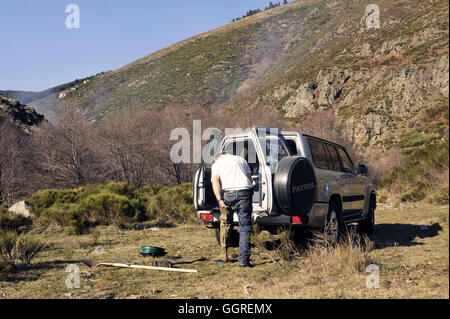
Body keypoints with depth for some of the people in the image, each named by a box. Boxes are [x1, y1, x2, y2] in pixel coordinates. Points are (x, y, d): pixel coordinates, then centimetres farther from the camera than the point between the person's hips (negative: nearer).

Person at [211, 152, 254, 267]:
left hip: (228, 194, -1)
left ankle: (224, 254, 23)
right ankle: (244, 259, 0)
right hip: (245, 191, 1)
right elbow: (250, 179, 19)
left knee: (225, 223, 19)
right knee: (245, 227, 4)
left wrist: (219, 200, -11)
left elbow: (215, 181, -2)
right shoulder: (240, 159, 26)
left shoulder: (216, 164, 17)